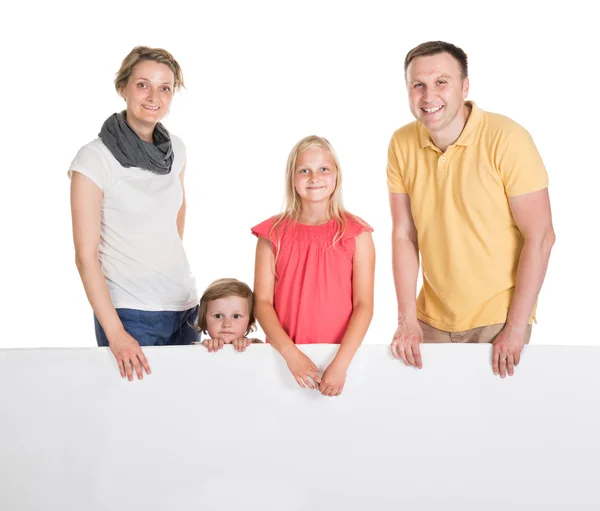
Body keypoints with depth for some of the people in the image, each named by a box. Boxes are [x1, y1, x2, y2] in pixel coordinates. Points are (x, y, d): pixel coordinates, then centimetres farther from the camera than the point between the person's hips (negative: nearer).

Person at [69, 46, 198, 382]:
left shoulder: (176, 149, 4)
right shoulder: (94, 158, -12)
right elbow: (86, 255, -13)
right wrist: (115, 334, -17)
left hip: (185, 304, 6)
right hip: (130, 313, -5)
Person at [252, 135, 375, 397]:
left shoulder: (357, 234, -3)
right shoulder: (273, 234, 0)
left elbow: (364, 305, -7)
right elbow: (262, 302, -4)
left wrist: (341, 362, -18)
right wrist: (291, 353, -17)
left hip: (339, 354, 0)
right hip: (286, 355, 1)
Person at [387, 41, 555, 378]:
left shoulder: (506, 139, -17)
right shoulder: (402, 144, -5)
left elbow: (540, 238, -15)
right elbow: (404, 236, -1)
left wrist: (515, 329, -15)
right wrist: (406, 320, -6)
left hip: (498, 320, -3)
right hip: (431, 320, 4)